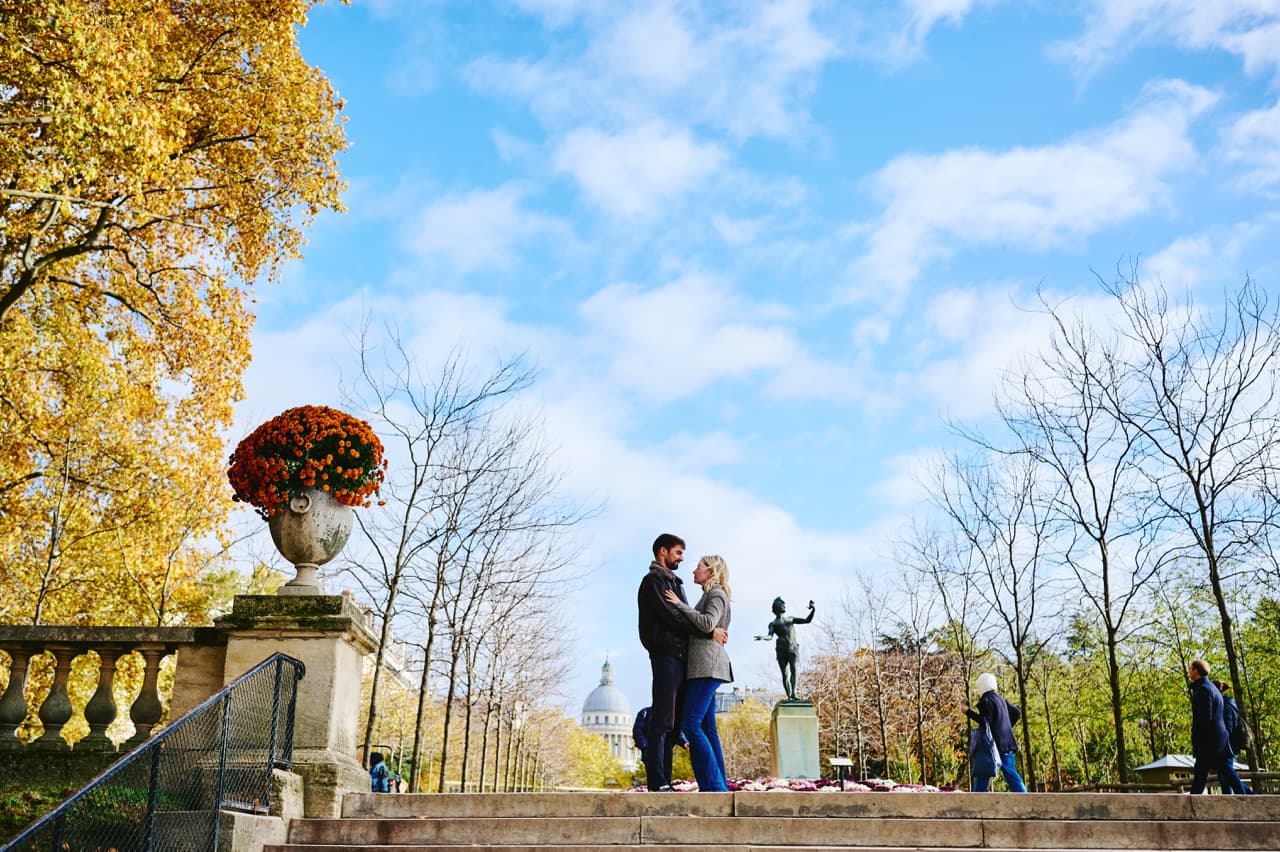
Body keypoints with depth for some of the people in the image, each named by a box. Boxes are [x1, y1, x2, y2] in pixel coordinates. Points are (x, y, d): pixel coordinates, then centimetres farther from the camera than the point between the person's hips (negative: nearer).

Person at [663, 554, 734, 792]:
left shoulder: (717, 594, -4)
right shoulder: (709, 594, 23)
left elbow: (707, 624, -19)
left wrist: (680, 605, -13)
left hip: (707, 665, -10)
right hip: (703, 667, 10)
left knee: (691, 724, -14)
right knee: (707, 728, 7)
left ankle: (714, 785, -15)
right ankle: (719, 785, 7)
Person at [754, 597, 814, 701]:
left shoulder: (790, 619, 20)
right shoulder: (773, 624, 9)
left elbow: (807, 620, 18)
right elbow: (770, 636, -9)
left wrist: (812, 610, 2)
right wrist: (763, 637, -32)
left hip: (793, 648, 1)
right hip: (781, 650, -1)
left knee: (793, 669, -21)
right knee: (785, 674, -7)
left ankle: (793, 693, -33)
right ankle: (789, 696, -8)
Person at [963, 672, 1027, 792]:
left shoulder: (986, 700, -10)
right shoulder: (1000, 699, 15)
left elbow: (985, 721, -16)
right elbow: (1017, 712, 24)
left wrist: (969, 712, -10)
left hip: (994, 744, -8)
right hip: (1007, 743, 8)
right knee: (1011, 773, 8)